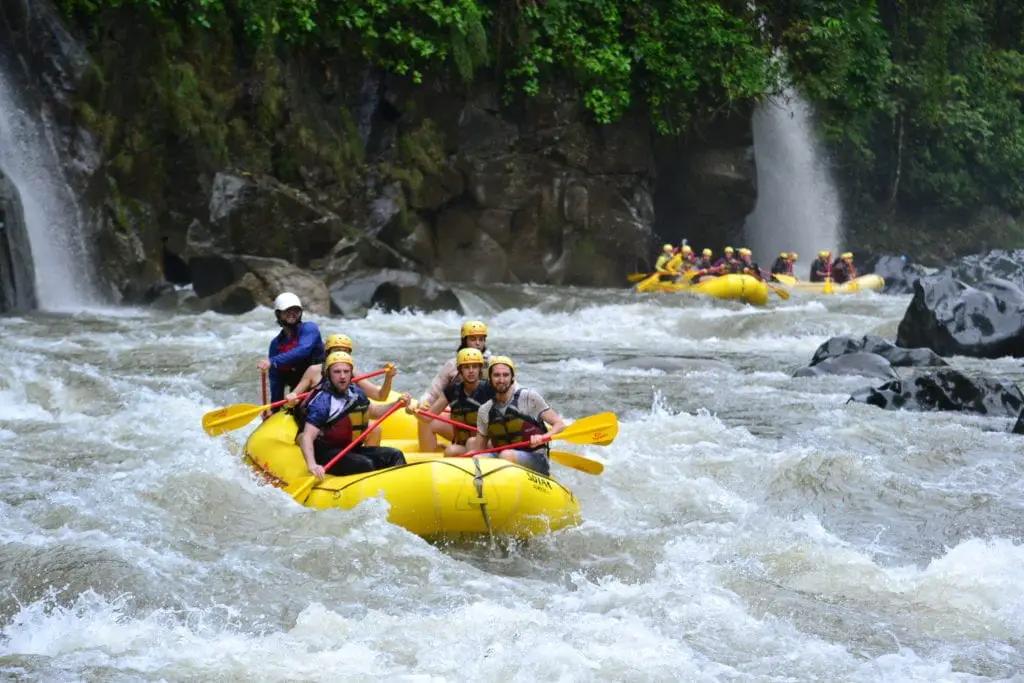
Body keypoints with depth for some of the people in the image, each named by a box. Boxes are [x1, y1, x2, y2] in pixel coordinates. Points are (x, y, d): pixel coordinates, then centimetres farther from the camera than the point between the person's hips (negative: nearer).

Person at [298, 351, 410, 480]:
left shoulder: (357, 393, 6)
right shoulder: (322, 402, -17)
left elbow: (373, 412, 28)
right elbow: (307, 437, -26)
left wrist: (397, 403, 12)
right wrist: (312, 464, -43)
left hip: (353, 450, 8)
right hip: (327, 454, -8)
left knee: (395, 455, -6)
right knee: (365, 465, -31)